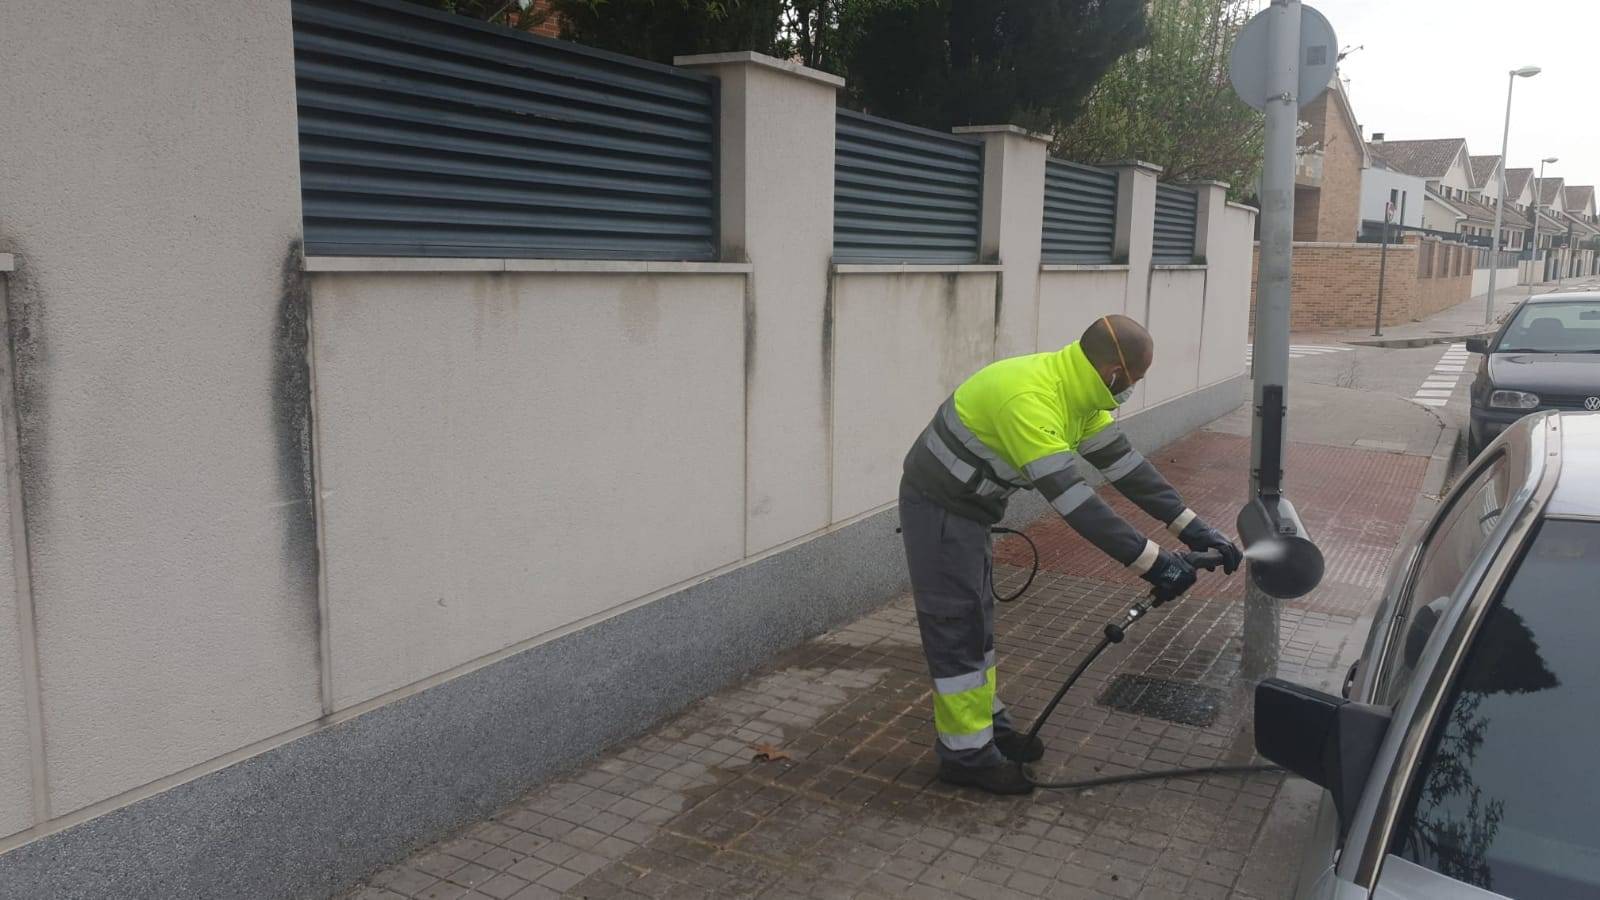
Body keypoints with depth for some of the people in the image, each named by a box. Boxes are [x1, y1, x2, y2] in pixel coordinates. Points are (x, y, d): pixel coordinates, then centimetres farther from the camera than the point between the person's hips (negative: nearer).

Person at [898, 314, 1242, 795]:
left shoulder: (1076, 392, -2)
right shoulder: (1028, 399, -33)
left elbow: (1124, 464, 2)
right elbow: (1075, 501, -35)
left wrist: (1190, 526, -2)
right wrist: (1150, 561, -33)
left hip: (968, 507, 10)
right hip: (938, 509, -10)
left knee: (978, 619, 18)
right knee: (956, 627, -2)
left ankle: (986, 722, 32)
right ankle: (966, 754, 9)